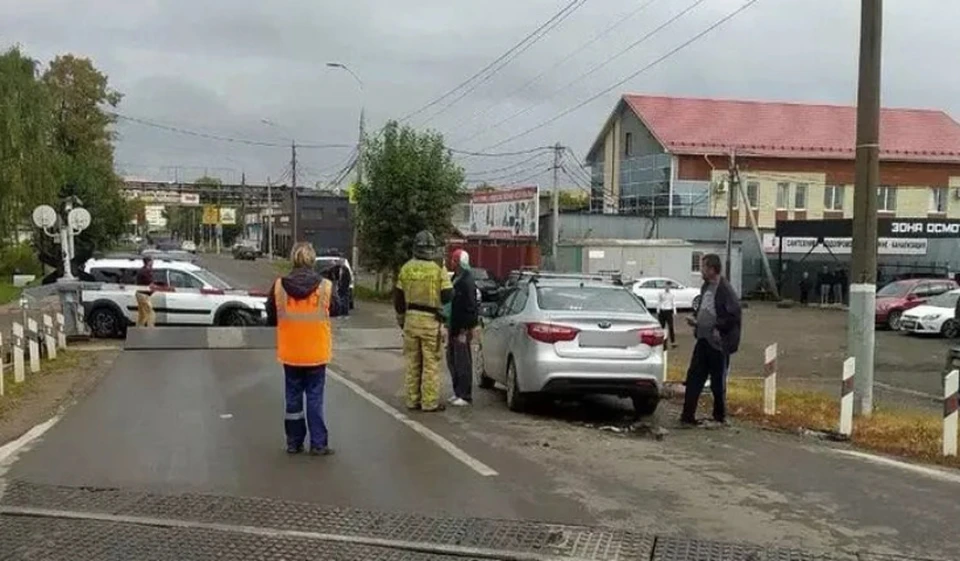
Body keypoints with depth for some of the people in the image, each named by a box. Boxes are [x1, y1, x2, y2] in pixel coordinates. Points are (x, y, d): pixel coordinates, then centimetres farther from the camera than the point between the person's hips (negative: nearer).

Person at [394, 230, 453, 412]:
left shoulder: (406, 268, 3)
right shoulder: (439, 268, -10)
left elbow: (398, 297, 9)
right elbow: (447, 295, -10)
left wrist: (401, 318, 21)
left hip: (411, 318, 4)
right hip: (431, 321, -4)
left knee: (412, 363, 13)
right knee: (431, 364, 2)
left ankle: (413, 400, 17)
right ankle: (430, 402, 4)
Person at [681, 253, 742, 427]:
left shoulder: (725, 290, -16)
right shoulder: (706, 287, 11)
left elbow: (734, 315, -20)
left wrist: (718, 328, -18)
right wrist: (696, 322, 7)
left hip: (718, 343, -8)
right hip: (703, 340, 8)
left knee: (718, 383, 6)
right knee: (693, 378, 5)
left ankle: (720, 417, 21)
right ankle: (688, 416, 9)